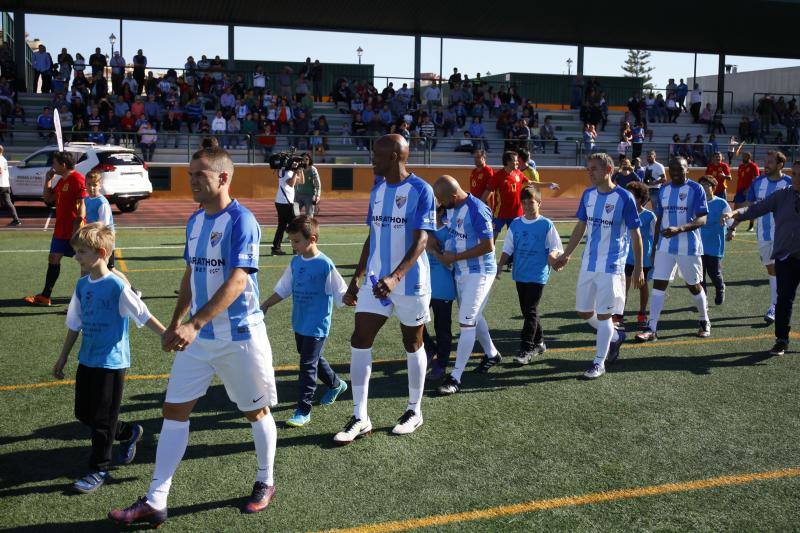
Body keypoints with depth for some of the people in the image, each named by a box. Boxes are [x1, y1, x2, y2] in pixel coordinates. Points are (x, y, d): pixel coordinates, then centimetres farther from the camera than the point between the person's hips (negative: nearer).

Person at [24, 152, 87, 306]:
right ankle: (45, 297, 22)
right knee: (53, 259, 13)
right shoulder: (61, 180, 14)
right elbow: (48, 198, 22)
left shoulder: (77, 179, -15)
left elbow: (82, 205, -20)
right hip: (61, 229, 10)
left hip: (74, 230, -10)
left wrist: (77, 228, -24)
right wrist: (48, 179, 12)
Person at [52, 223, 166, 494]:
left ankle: (99, 470, 16)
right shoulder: (82, 285, 4)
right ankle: (129, 434, 36)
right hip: (87, 360, 8)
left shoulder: (117, 286, -18)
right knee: (83, 413, 15)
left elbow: (144, 316, -14)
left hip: (111, 362, -7)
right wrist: (63, 358, 19)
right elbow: (74, 324, 13)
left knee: (102, 418, 1)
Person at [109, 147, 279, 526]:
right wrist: (175, 323, 17)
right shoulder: (195, 221, 8)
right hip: (198, 337, 7)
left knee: (256, 411, 10)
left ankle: (265, 482, 32)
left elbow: (236, 282, -25)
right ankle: (155, 502, 11)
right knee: (174, 410, 4)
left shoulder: (241, 221, -16)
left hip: (239, 336, -7)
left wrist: (194, 324, -32)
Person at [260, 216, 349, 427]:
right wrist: (265, 305, 10)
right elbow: (283, 289, 13)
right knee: (313, 360, 22)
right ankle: (335, 384, 46)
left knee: (308, 365, -4)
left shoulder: (325, 265, -17)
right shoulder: (295, 262, 3)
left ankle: (303, 411, 4)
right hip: (299, 323, 7)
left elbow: (341, 294, -12)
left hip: (317, 326, -7)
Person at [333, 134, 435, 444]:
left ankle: (414, 412, 26)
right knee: (359, 342, -1)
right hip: (375, 280, 6)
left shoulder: (420, 190, -13)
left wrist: (395, 277, -33)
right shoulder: (377, 189, 9)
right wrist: (356, 279, 14)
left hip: (410, 283, -6)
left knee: (413, 345, 9)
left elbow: (420, 240, -20)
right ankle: (360, 419, 6)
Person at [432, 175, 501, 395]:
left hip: (479, 273, -9)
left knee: (466, 322, -8)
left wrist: (455, 257, -19)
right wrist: (444, 254, 2)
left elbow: (488, 246, -22)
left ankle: (456, 377, -4)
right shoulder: (451, 209, 3)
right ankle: (491, 354, 43)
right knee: (473, 317, 22)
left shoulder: (477, 211, -23)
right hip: (461, 271, 9)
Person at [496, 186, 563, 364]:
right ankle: (538, 342, 29)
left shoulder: (546, 224, -5)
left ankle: (526, 349, -6)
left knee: (531, 311, -9)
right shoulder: (516, 224, 7)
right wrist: (500, 266, 2)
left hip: (538, 274, -5)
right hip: (520, 274, 5)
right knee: (526, 310, 13)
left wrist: (553, 255, -24)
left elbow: (556, 247, -3)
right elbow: (508, 248, 12)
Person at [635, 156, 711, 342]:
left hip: (688, 247, -4)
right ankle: (651, 329, -4)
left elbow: (702, 219, -17)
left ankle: (705, 322, 32)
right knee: (658, 284, -4)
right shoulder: (664, 190, 9)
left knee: (694, 286, 10)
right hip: (665, 246, 4)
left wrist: (679, 229, -32)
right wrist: (654, 247, 14)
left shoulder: (695, 189, -8)